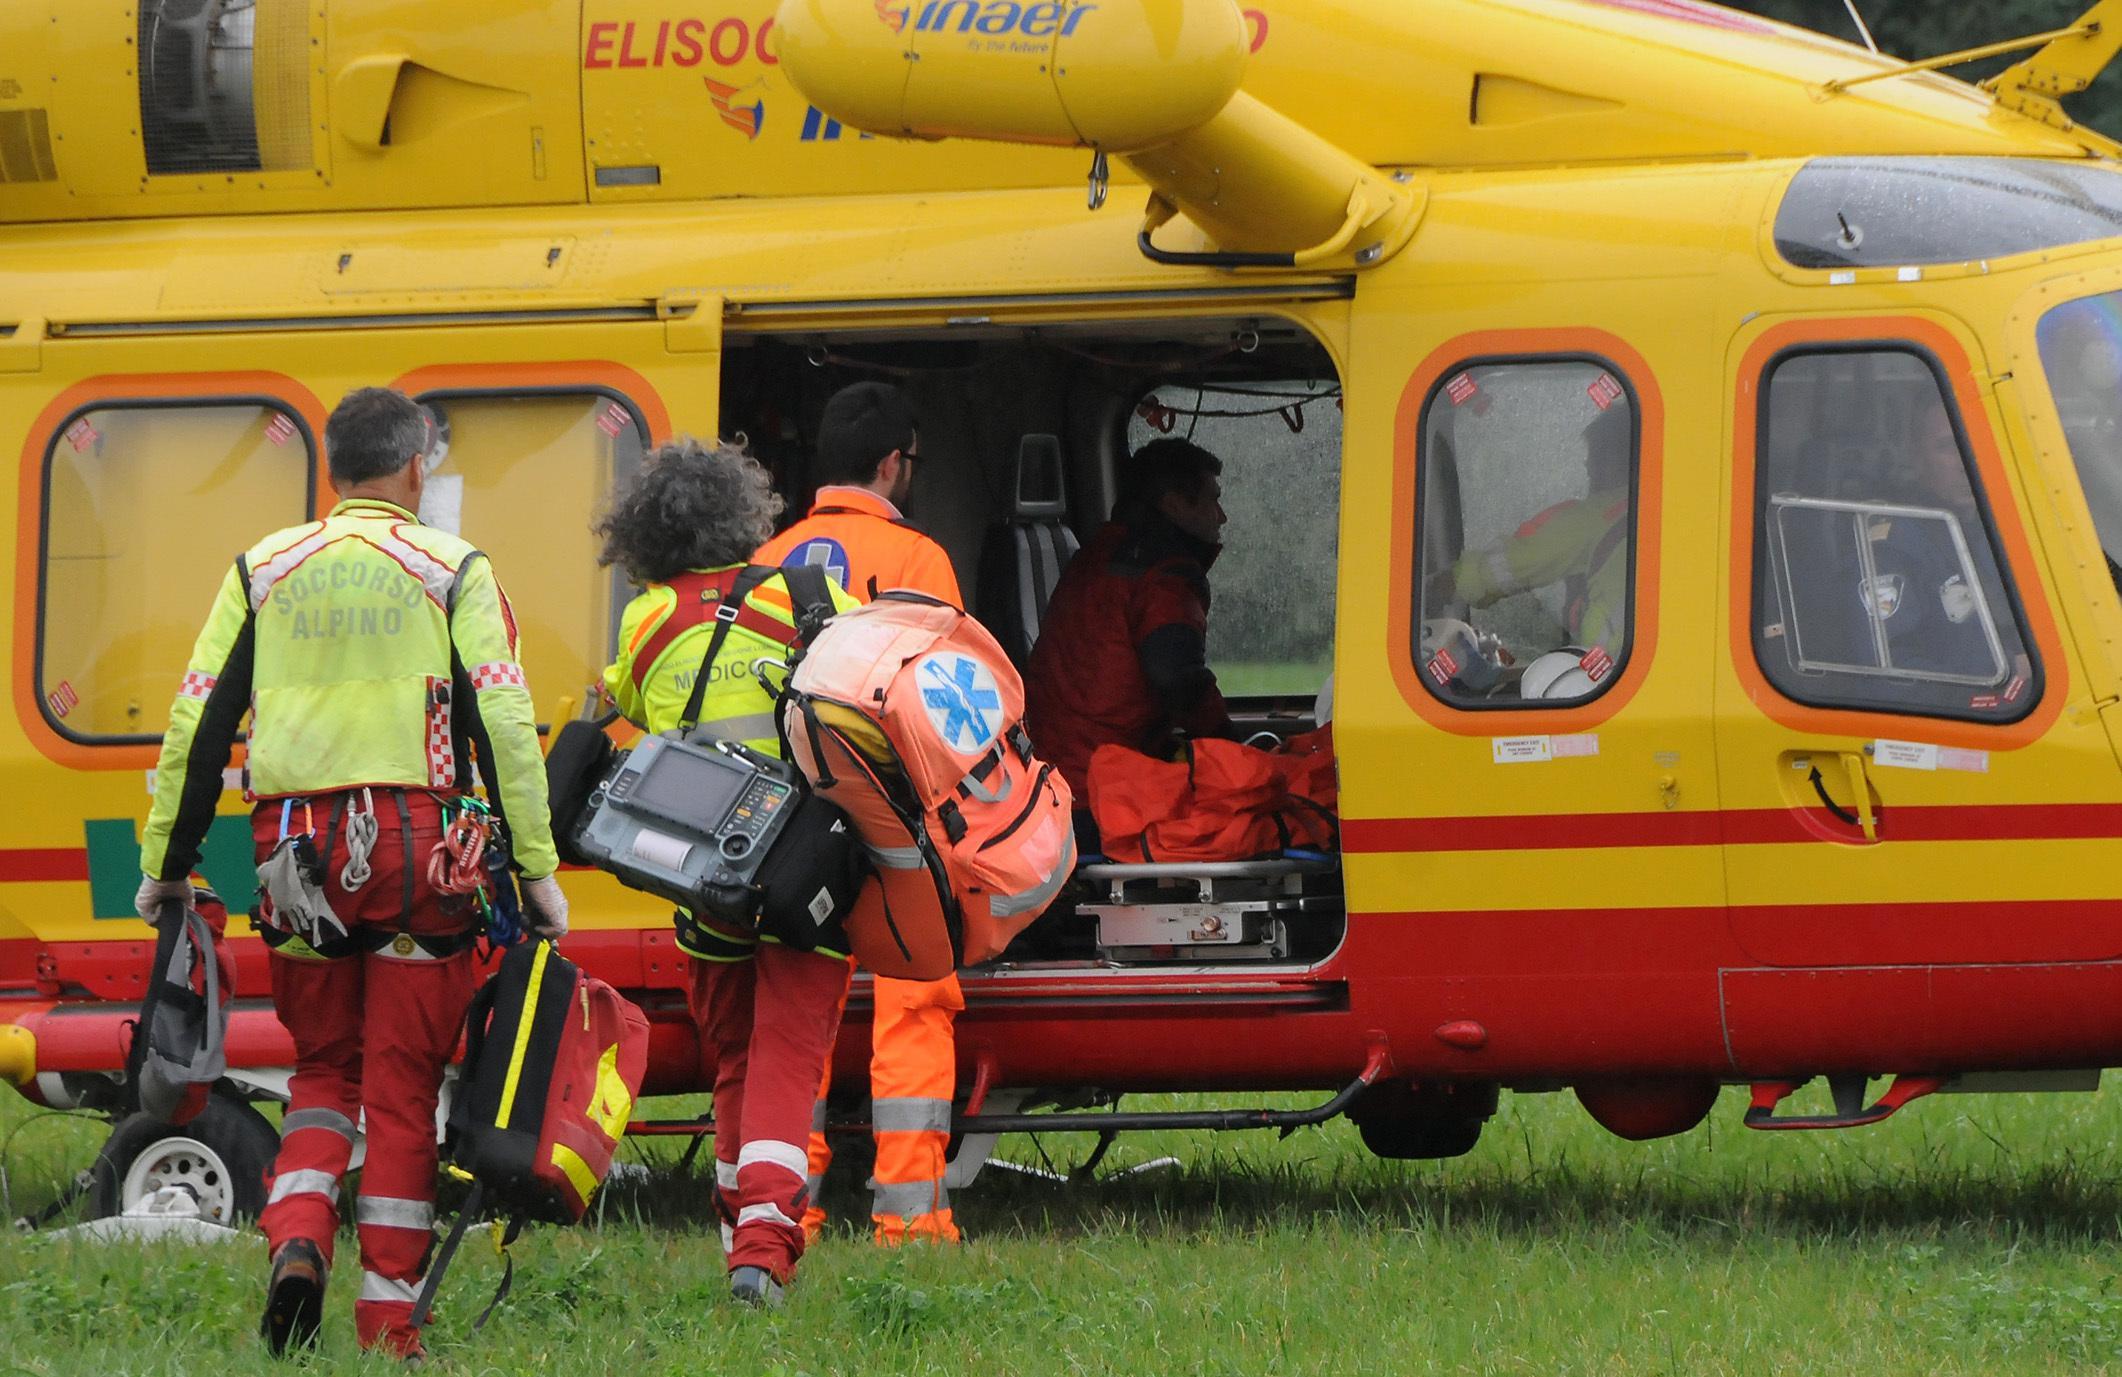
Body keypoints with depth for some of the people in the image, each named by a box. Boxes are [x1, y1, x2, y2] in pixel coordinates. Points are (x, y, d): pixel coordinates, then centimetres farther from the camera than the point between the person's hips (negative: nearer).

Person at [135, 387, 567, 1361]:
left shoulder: (263, 573, 9)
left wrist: (167, 863, 14)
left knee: (323, 1064, 18)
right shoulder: (452, 571, 2)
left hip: (295, 843, 2)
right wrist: (536, 868, -2)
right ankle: (388, 1320, 1)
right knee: (402, 1086, 3)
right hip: (414, 842, -2)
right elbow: (503, 724, -5)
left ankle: (297, 1235, -7)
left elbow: (197, 724, 8)